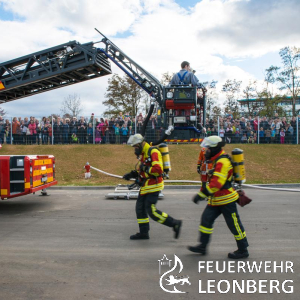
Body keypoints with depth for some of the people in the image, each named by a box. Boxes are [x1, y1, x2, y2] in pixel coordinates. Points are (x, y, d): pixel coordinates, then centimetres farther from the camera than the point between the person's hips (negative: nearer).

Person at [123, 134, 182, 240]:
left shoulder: (153, 152, -15)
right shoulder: (143, 154, 16)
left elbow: (158, 169, -27)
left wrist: (145, 168, -18)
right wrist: (132, 174, 10)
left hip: (153, 185, -10)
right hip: (145, 186, 10)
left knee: (151, 211, -10)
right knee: (140, 208, 12)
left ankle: (175, 223, 1)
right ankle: (143, 233, 23)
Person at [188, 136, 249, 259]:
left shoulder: (222, 162, -21)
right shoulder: (217, 160, 11)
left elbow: (216, 183, -29)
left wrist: (201, 194, -27)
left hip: (226, 199, -10)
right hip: (216, 200, 10)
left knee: (234, 224, 2)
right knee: (206, 219, 8)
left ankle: (243, 250, 17)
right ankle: (202, 246, 17)